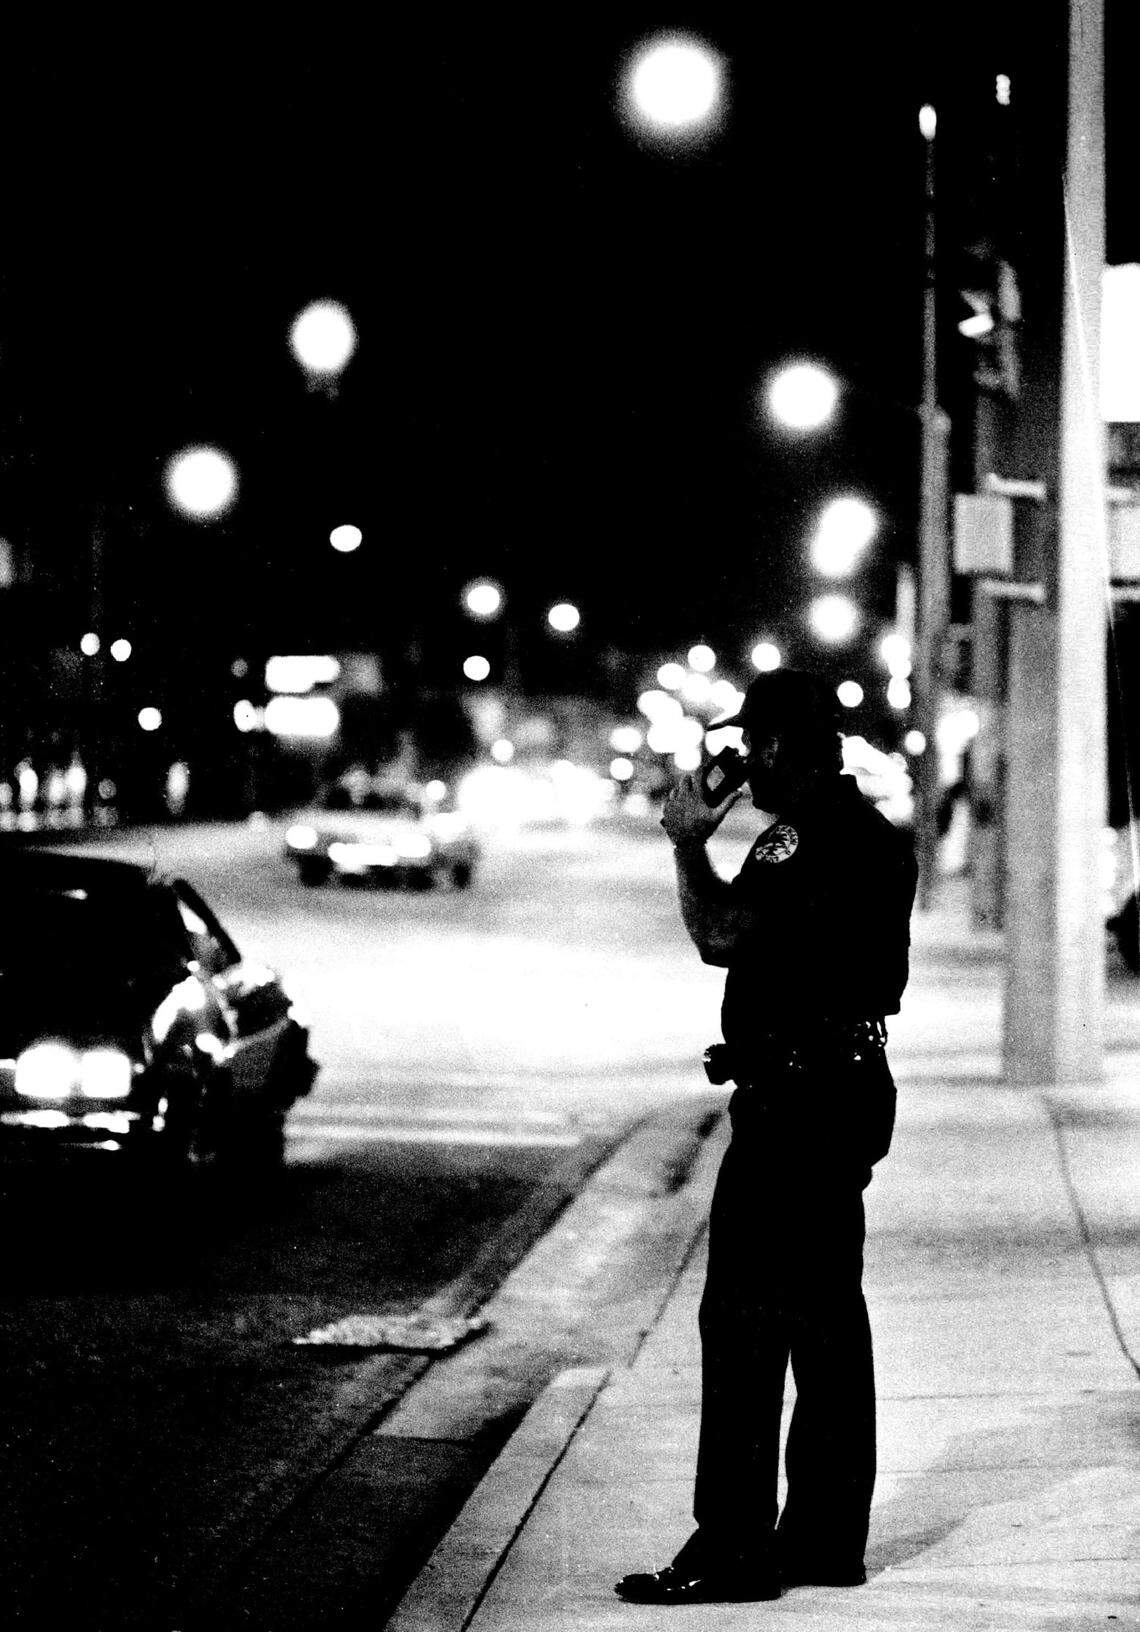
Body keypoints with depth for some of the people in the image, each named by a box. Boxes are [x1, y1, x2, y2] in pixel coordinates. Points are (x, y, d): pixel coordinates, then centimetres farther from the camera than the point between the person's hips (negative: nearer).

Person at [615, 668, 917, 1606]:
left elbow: (721, 934, -21)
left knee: (744, 1318, -8)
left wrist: (690, 844, -7)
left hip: (795, 1098, -11)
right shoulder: (867, 831, 17)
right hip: (845, 1091, 11)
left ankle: (733, 1545, -8)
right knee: (825, 1317, 13)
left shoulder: (810, 837, -16)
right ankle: (825, 1536, 18)